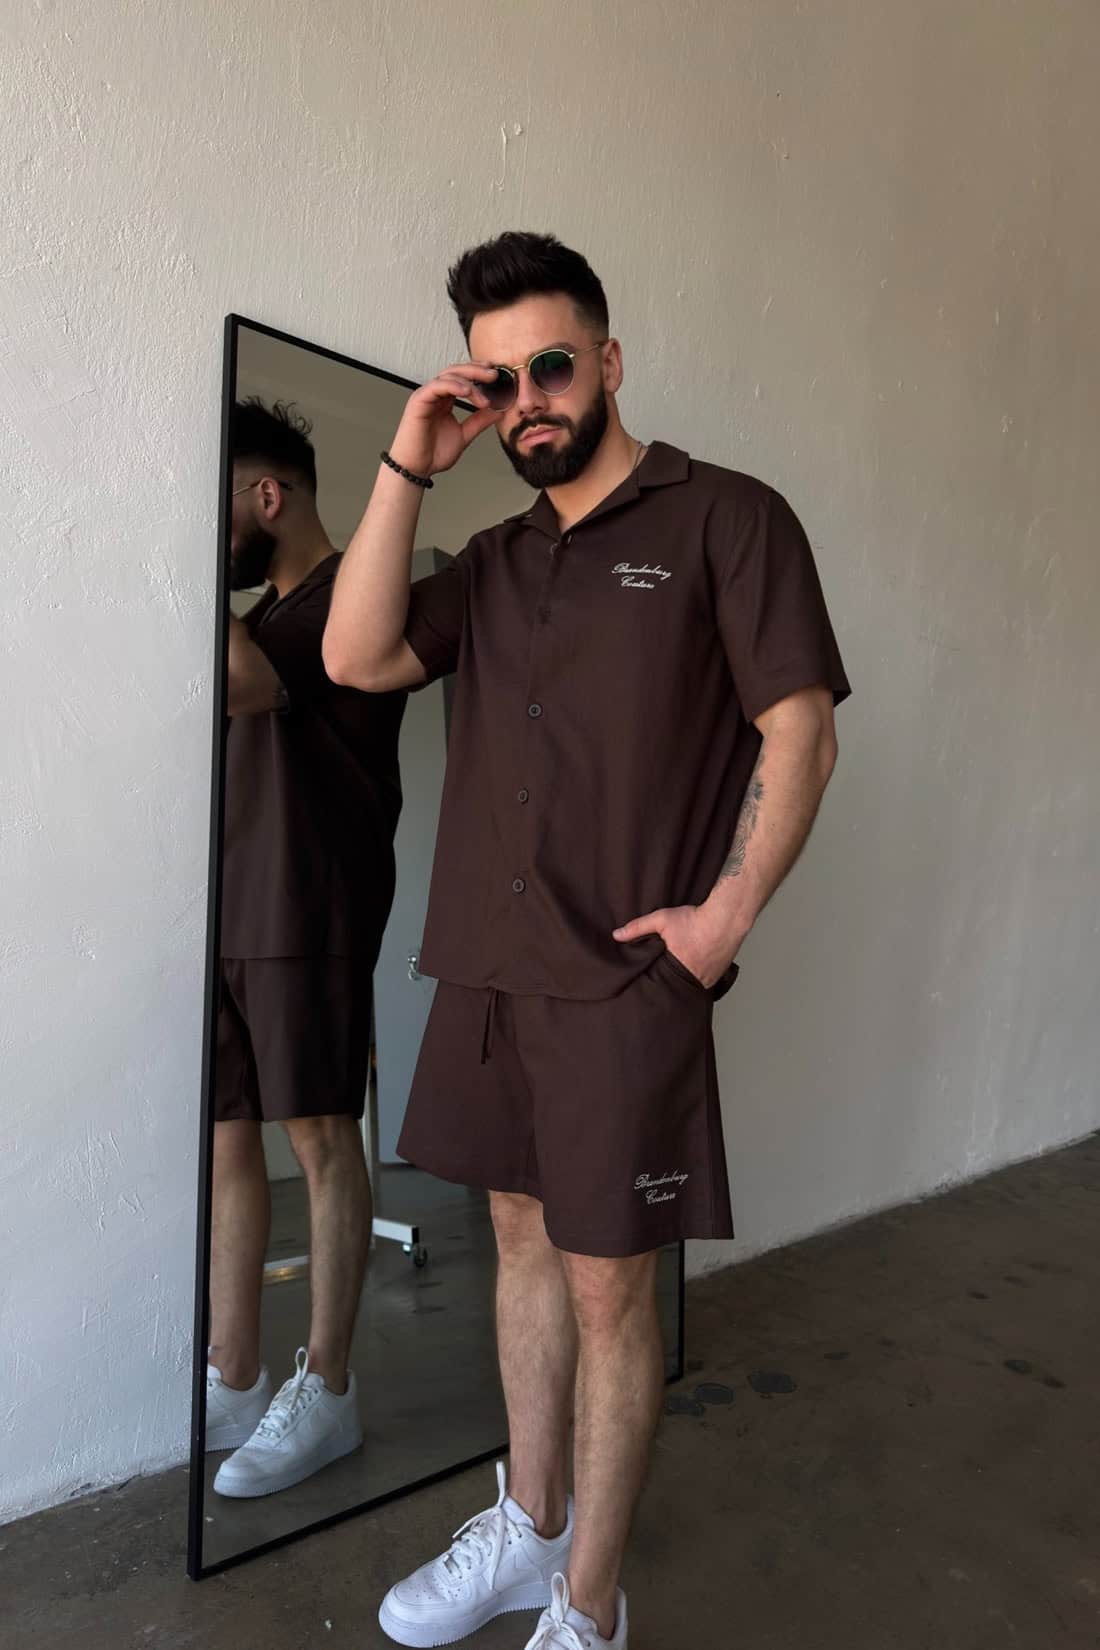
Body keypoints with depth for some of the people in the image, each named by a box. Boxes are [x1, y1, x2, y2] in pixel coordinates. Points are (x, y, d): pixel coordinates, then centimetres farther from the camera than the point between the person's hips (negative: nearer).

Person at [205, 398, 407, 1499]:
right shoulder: (266, 615, 21)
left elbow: (234, 683, -23)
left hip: (306, 917, -8)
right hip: (226, 914, 8)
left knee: (320, 1141, 1)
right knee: (225, 1143, 10)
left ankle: (324, 1394, 15)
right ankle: (232, 1384, 23)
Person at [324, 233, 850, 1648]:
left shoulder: (725, 519, -2)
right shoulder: (497, 558, 15)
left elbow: (801, 729, -7)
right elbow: (357, 658, 1)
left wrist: (723, 915, -14)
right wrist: (408, 466, -2)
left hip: (628, 983, -6)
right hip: (486, 968, 6)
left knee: (608, 1286, 5)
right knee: (523, 1235, 18)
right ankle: (529, 1527, 39)